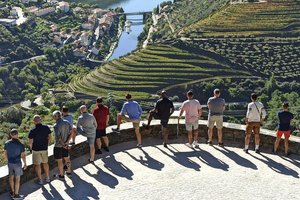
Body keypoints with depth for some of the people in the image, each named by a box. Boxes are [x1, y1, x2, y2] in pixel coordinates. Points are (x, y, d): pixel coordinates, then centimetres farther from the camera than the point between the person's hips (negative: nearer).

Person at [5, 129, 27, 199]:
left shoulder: (7, 143, -8)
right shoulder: (21, 145, -20)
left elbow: (6, 153, 3)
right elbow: (23, 156, -14)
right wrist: (25, 164, 1)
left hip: (10, 163, 4)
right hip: (17, 163, -4)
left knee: (11, 177, 19)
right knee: (17, 179, 7)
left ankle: (12, 192, 33)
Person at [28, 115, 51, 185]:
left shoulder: (32, 131, -22)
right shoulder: (46, 127, -11)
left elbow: (30, 142, -16)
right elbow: (49, 137, 0)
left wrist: (31, 148, 5)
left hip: (36, 150, -4)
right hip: (44, 149, 4)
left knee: (37, 165, 11)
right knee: (45, 163, 20)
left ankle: (40, 180, 19)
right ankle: (47, 178, 28)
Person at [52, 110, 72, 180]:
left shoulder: (56, 126, -24)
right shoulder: (67, 122, -3)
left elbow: (58, 138, -26)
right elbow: (70, 132, -3)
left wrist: (63, 145, -14)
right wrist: (67, 142, -8)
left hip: (58, 145, -6)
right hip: (65, 144, 7)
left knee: (59, 161, 9)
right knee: (67, 158, 21)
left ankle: (61, 175, 21)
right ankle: (69, 172, 34)